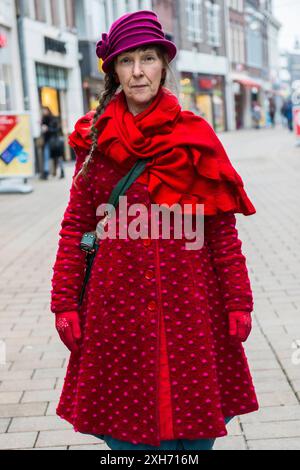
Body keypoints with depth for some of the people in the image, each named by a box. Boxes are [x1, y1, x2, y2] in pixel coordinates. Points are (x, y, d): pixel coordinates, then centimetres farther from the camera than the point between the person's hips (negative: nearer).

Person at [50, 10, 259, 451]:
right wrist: (65, 302, -1)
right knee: (125, 425, 8)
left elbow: (223, 228, 1)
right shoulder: (95, 138, 3)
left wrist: (238, 300, -3)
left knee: (193, 421, 6)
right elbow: (75, 226, 4)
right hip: (118, 300, 1)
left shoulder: (194, 137, 1)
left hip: (189, 299, 0)